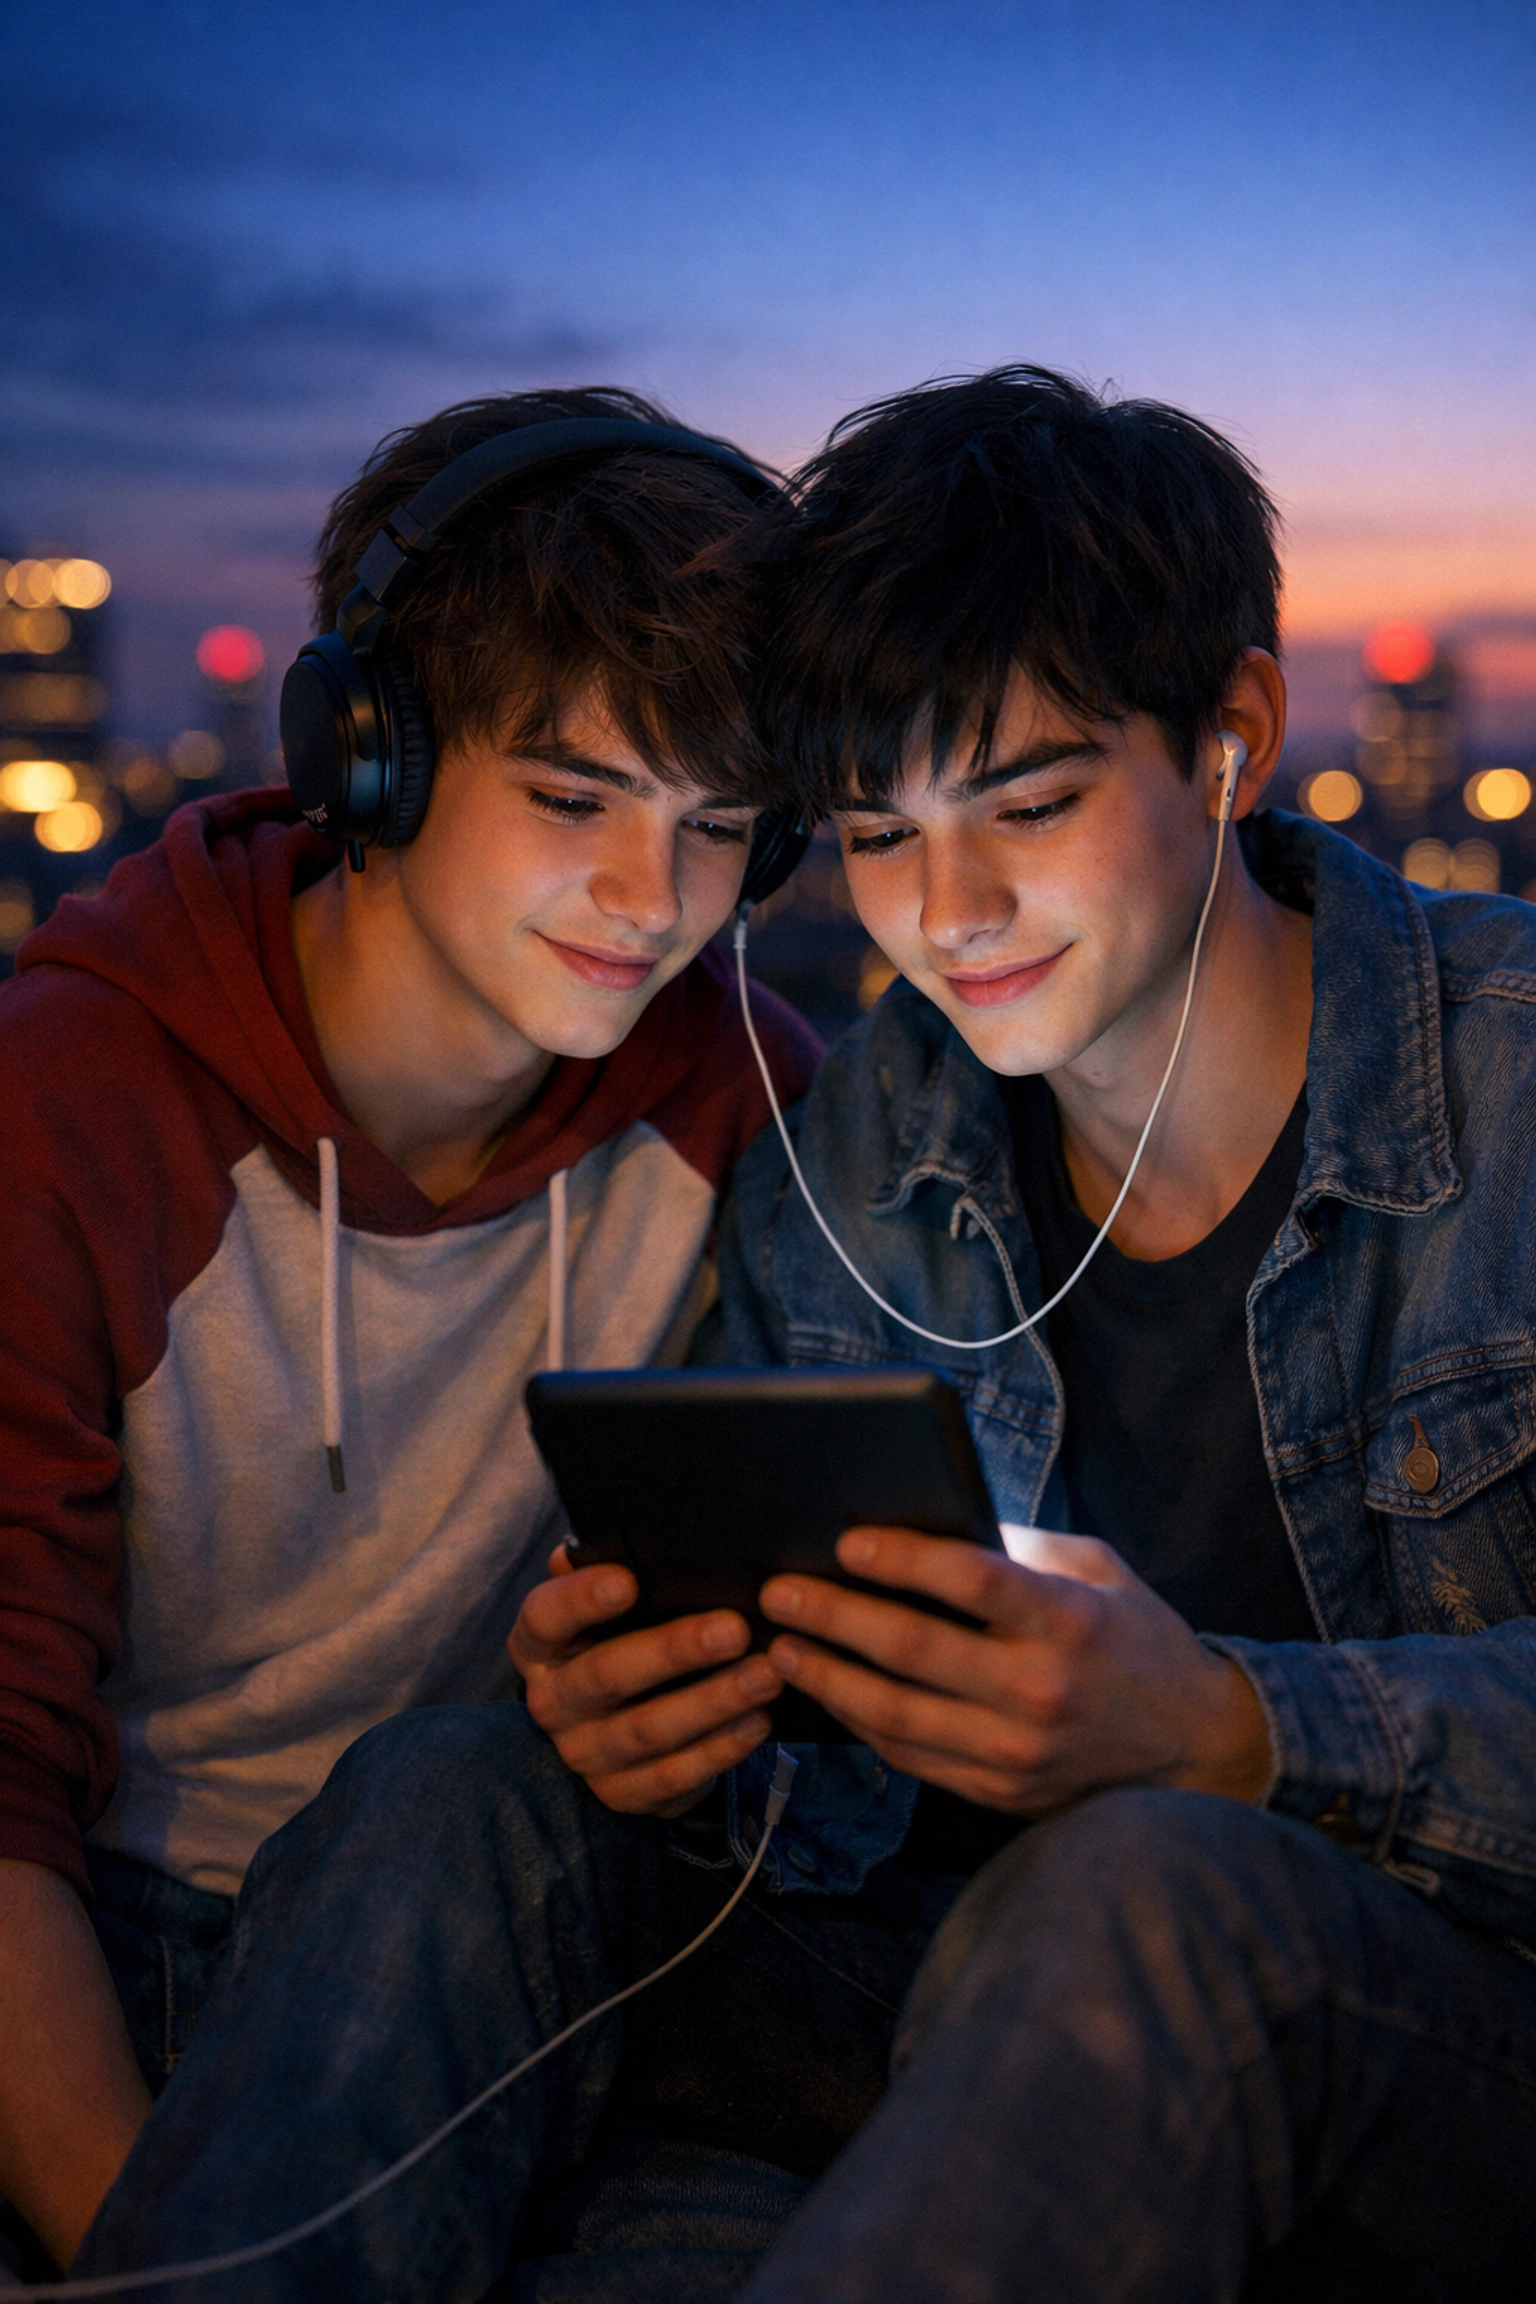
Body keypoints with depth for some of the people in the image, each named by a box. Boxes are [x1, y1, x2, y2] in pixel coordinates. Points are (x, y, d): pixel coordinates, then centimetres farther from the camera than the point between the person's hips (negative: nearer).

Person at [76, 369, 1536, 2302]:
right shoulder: (836, 1171, 3)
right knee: (456, 1803, -19)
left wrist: (1224, 1731, -33)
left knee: (1145, 1886, -38)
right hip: (1025, 2006, 4)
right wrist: (708, 1744, -20)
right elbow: (843, 1809, 4)